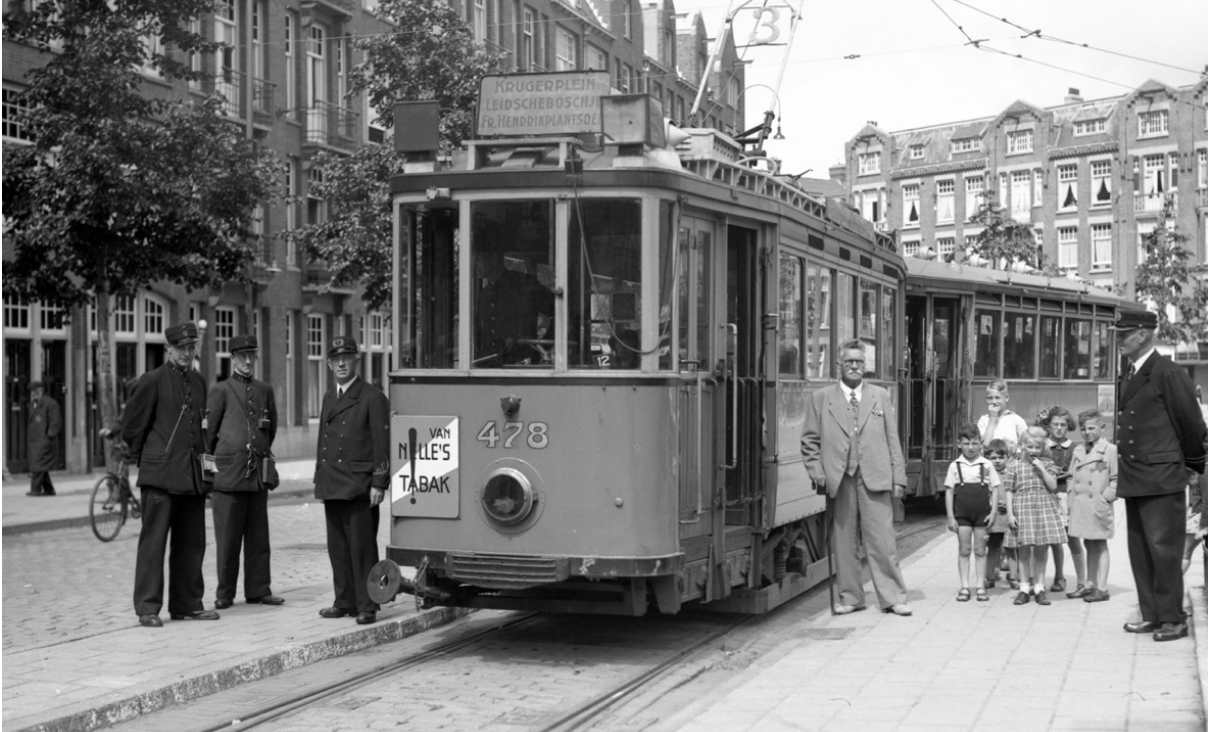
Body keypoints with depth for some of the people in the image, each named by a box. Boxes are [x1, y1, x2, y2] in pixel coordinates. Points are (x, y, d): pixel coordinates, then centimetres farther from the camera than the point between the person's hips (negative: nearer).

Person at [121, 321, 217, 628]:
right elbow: (131, 424, 0)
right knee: (153, 541, -4)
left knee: (192, 543, 9)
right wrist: (142, 459, 5)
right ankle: (148, 608, -1)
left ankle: (187, 604, 17)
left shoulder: (199, 382, 14)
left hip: (193, 474, 6)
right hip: (161, 474, -6)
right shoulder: (152, 381, -5)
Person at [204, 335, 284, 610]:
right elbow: (209, 431, 3)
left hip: (258, 473, 4)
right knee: (228, 538, 0)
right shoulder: (221, 391, 0)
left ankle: (258, 590, 12)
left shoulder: (265, 390, 12)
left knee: (258, 536, 6)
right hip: (228, 474, -4)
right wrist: (215, 460, 8)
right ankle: (225, 593, 7)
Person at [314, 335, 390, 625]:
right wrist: (320, 477, 15)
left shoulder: (372, 397, -5)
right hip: (332, 486, 7)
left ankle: (367, 606, 0)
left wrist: (378, 483, -14)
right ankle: (345, 601, 18)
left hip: (359, 487, -7)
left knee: (362, 547, -5)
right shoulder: (329, 397, 17)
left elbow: (382, 443, -9)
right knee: (337, 547, 9)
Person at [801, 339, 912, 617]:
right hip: (839, 480, 0)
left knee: (883, 541, -3)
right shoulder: (820, 398, 10)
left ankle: (892, 597, 2)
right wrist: (817, 472, -3)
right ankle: (850, 597, 14)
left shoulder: (880, 396, 14)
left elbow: (892, 439, 11)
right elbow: (809, 441, 9)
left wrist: (898, 477, 4)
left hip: (875, 479, 0)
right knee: (843, 541, 4)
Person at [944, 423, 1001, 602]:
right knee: (964, 550, 3)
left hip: (982, 513, 0)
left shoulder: (986, 465, 1)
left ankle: (980, 587, 10)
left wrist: (993, 512, -6)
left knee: (980, 550, 5)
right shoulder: (955, 466, 1)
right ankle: (964, 587, 7)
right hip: (962, 513, 0)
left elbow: (994, 489, 2)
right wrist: (950, 517, -3)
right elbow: (949, 492, 2)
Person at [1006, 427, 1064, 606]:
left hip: (1044, 509, 1)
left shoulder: (1047, 464, 7)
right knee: (1024, 550, 2)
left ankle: (1039, 588, 13)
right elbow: (1009, 491, 2)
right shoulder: (1014, 467, 2)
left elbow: (1053, 487, -2)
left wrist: (1042, 469, -10)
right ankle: (1024, 588, 9)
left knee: (1041, 551, 5)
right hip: (1022, 509, -1)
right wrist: (1010, 513, -4)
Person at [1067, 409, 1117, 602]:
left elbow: (1117, 479, -9)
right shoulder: (1078, 451, 12)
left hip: (1098, 506, -6)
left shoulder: (1110, 450, -7)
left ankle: (1102, 588, 3)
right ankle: (1089, 585, 20)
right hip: (1080, 506, 6)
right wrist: (1072, 496, 8)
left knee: (1100, 546, -1)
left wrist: (1106, 498, -14)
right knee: (1089, 546, 13)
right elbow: (1072, 476, 19)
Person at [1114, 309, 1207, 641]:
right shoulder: (1131, 376, 14)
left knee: (1163, 548, -4)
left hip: (1162, 479, -9)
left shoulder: (1167, 373, -12)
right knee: (1140, 551, 12)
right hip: (1134, 480, 9)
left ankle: (1172, 619, 3)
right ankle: (1151, 615, 20)